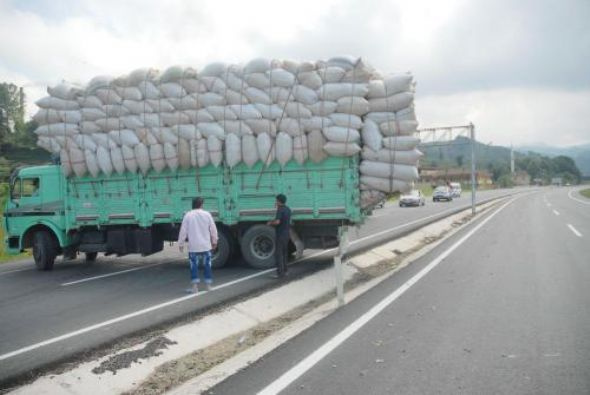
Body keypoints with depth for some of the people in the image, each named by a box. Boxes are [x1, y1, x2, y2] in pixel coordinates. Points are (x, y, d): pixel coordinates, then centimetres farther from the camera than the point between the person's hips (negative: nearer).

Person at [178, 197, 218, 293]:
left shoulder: (188, 215, -6)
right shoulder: (207, 214, -2)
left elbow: (183, 231, -4)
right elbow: (213, 229, 4)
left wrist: (181, 244, 6)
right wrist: (214, 241, 17)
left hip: (193, 246, -1)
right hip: (206, 246, 1)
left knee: (194, 266, 4)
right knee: (207, 265, 11)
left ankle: (194, 287, 0)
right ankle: (208, 285, 15)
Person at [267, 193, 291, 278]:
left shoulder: (280, 210, -17)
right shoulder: (288, 209, 12)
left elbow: (277, 222, -28)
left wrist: (270, 223, -10)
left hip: (280, 234, -9)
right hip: (286, 233, 9)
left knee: (278, 254, -6)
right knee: (284, 253, 16)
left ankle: (280, 273, -8)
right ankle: (284, 271, 20)